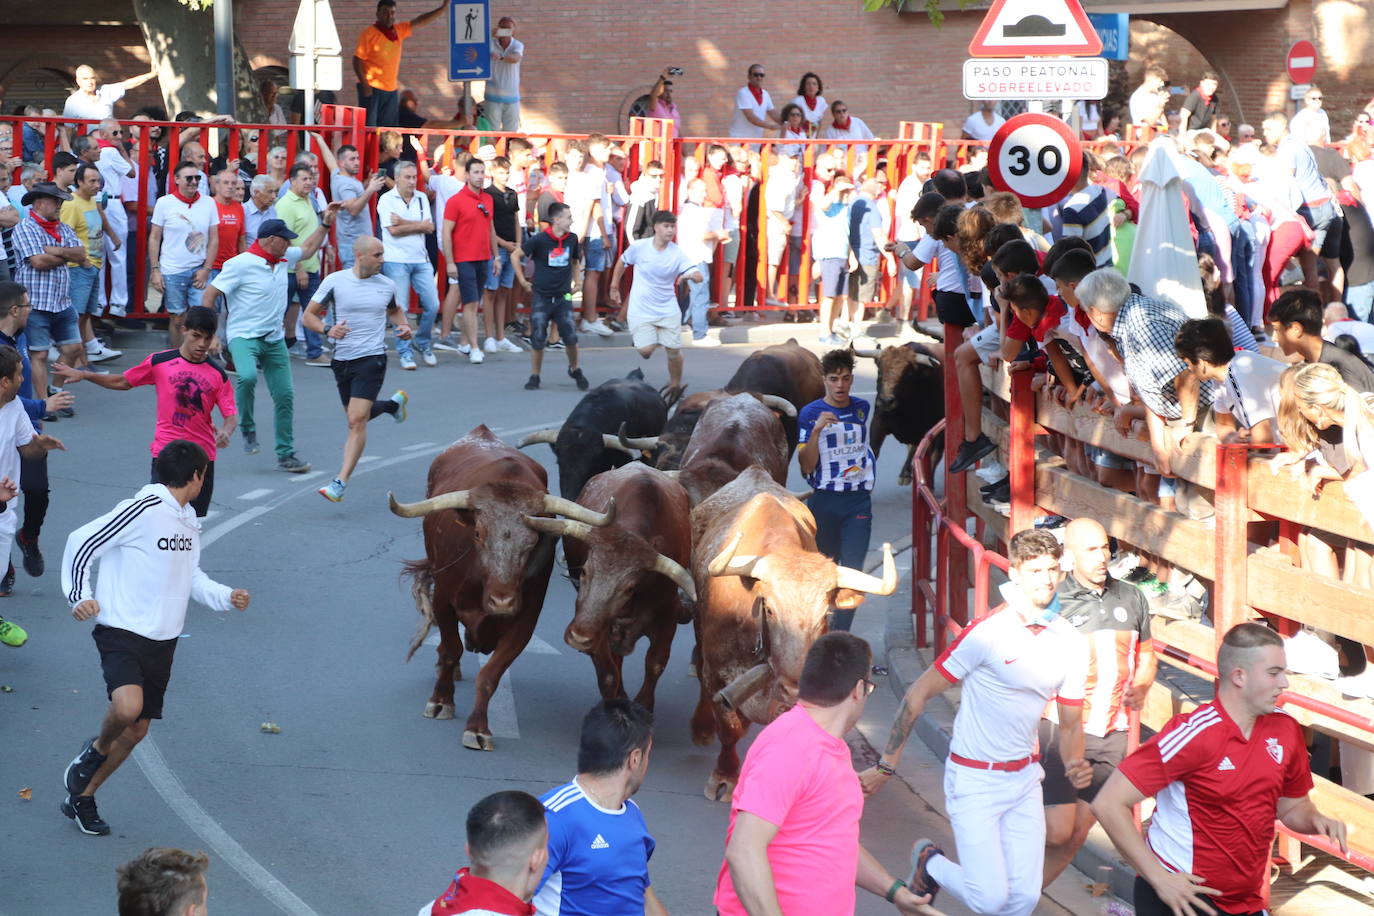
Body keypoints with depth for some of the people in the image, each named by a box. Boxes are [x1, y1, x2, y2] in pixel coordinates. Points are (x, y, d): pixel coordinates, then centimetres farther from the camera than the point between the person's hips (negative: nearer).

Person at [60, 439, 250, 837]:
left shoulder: (188, 520, 13)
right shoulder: (142, 510, -14)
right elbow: (81, 542, -12)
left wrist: (227, 596, 9)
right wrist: (80, 596, -20)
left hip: (162, 641, 8)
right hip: (122, 632, -8)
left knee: (137, 729, 11)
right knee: (127, 707, -31)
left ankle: (82, 797, 29)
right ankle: (97, 749, 4)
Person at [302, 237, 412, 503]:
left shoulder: (387, 285, 3)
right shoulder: (334, 281, -3)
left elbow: (395, 310, 25)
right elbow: (308, 315, 1)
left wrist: (403, 325, 4)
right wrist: (327, 330, -18)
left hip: (372, 358, -2)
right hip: (342, 359, 2)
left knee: (356, 420, -14)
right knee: (357, 417, 18)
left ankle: (340, 483, -15)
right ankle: (395, 402, 49)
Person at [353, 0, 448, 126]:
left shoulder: (399, 31, 10)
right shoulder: (369, 34, -7)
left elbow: (420, 21, 10)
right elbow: (357, 61, -9)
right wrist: (364, 85, -17)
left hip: (392, 91, 6)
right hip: (371, 88, -6)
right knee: (368, 128, -10)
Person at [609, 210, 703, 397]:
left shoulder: (677, 253, -8)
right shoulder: (638, 247, -9)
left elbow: (699, 276, -16)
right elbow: (622, 262, 11)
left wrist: (691, 275, -39)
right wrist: (614, 287, 14)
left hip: (668, 310, 1)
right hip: (641, 310, -1)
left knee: (674, 350, 0)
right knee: (646, 350, -14)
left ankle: (675, 386, 20)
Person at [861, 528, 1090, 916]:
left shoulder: (1071, 643, 0)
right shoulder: (986, 633, -18)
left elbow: (1070, 724, 11)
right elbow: (918, 695, -11)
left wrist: (1074, 764, -12)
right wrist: (886, 766, -12)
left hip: (1025, 778, 6)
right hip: (974, 779, -6)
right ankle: (930, 862, 20)